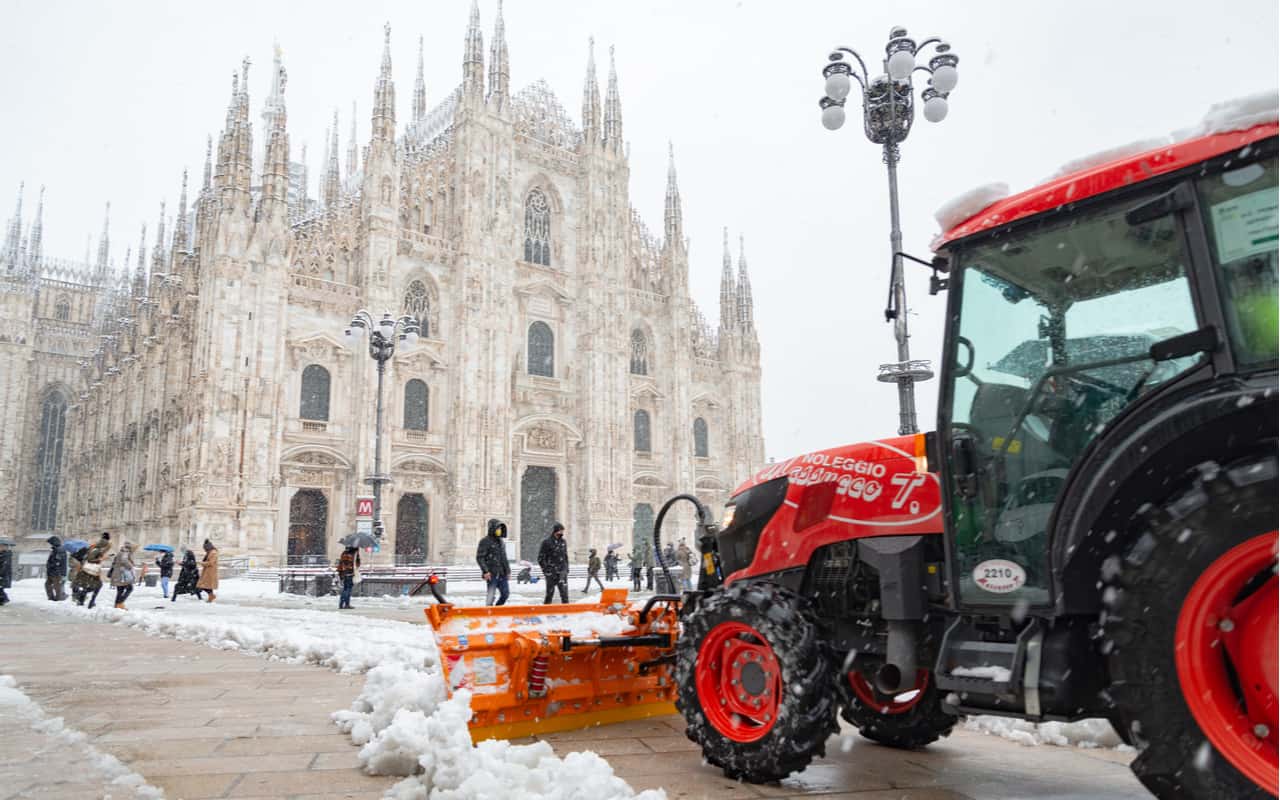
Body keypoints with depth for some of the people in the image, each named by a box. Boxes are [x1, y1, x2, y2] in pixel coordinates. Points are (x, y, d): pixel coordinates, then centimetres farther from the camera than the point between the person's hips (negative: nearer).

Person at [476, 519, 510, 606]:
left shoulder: (501, 542, 18)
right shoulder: (485, 541, -5)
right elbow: (479, 558, -11)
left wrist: (508, 571, 21)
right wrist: (485, 571, -19)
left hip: (502, 574, 7)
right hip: (492, 574, -7)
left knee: (506, 593, 7)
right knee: (491, 595, -7)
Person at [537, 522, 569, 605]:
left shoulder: (563, 542, 12)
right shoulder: (546, 542, -6)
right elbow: (540, 558, -5)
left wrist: (567, 569, 16)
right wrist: (546, 570, -9)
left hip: (562, 572, 4)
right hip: (551, 573, -4)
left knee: (564, 592, -4)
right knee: (550, 592, 4)